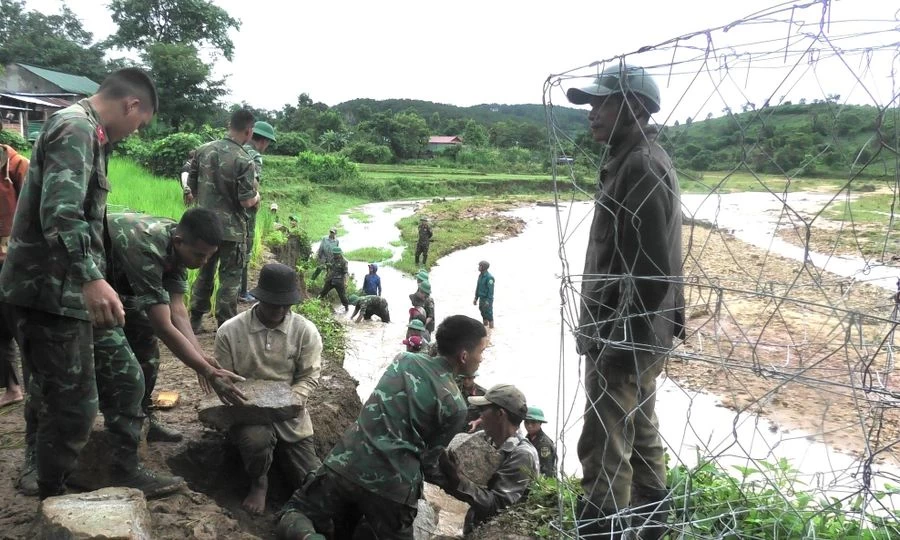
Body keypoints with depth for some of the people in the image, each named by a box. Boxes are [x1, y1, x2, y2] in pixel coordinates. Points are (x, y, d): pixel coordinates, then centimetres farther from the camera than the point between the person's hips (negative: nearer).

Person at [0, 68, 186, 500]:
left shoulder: (87, 132, 16)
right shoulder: (75, 128, -16)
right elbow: (59, 214, -30)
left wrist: (90, 280, 35)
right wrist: (90, 279, -40)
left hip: (72, 289, 10)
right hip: (51, 291, -10)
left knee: (123, 378, 16)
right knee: (73, 408, 0)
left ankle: (125, 475, 29)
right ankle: (52, 507, 19)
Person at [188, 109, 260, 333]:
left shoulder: (204, 150, 0)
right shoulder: (244, 161, -18)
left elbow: (191, 184, 8)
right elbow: (247, 201, -19)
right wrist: (256, 196, 3)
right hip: (231, 229, -5)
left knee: (205, 272, 19)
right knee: (230, 278, 7)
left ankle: (195, 320, 27)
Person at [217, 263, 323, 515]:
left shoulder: (306, 331, -7)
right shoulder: (230, 331, -9)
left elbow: (309, 377, -4)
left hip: (290, 415, 2)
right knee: (257, 438, -39)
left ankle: (280, 454, 33)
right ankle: (258, 482, -2)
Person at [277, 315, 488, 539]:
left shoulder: (404, 359, 6)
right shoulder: (456, 406, -7)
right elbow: (429, 457, 2)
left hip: (347, 464, 3)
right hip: (392, 488, -3)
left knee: (295, 513, 19)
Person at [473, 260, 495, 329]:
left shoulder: (489, 277, -19)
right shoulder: (480, 275, 8)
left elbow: (491, 290, -20)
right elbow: (478, 287, 14)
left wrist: (488, 301, -22)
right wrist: (476, 298, 14)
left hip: (487, 299, -8)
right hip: (481, 298, 8)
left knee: (489, 315, -2)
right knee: (484, 315, 14)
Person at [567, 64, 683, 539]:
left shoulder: (640, 165, -17)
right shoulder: (636, 161, 15)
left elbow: (651, 267, -24)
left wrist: (621, 339, -23)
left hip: (626, 336, -11)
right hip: (635, 333, 11)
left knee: (604, 448, -6)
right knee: (641, 436, 21)